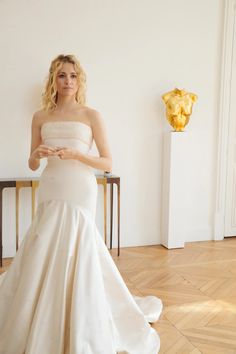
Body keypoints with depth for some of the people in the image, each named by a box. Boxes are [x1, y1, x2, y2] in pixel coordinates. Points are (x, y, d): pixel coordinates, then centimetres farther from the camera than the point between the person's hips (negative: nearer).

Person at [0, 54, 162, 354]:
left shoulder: (92, 116, 1)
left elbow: (107, 163, -1)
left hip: (80, 193, -3)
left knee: (72, 257, -4)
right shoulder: (40, 117, 9)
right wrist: (37, 154, -10)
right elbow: (32, 165, 12)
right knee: (46, 259, 5)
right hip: (50, 193, 3)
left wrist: (76, 154, -16)